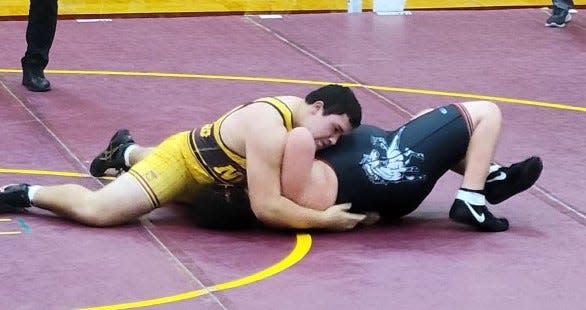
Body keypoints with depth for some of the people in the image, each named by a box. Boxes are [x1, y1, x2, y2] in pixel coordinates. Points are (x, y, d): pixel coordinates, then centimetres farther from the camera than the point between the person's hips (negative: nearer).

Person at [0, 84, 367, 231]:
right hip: (182, 160, -10)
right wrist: (325, 220, -36)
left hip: (208, 161, 10)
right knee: (95, 211, -22)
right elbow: (266, 207, -39)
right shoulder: (271, 131, -37)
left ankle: (127, 151, 56)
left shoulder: (295, 109, -10)